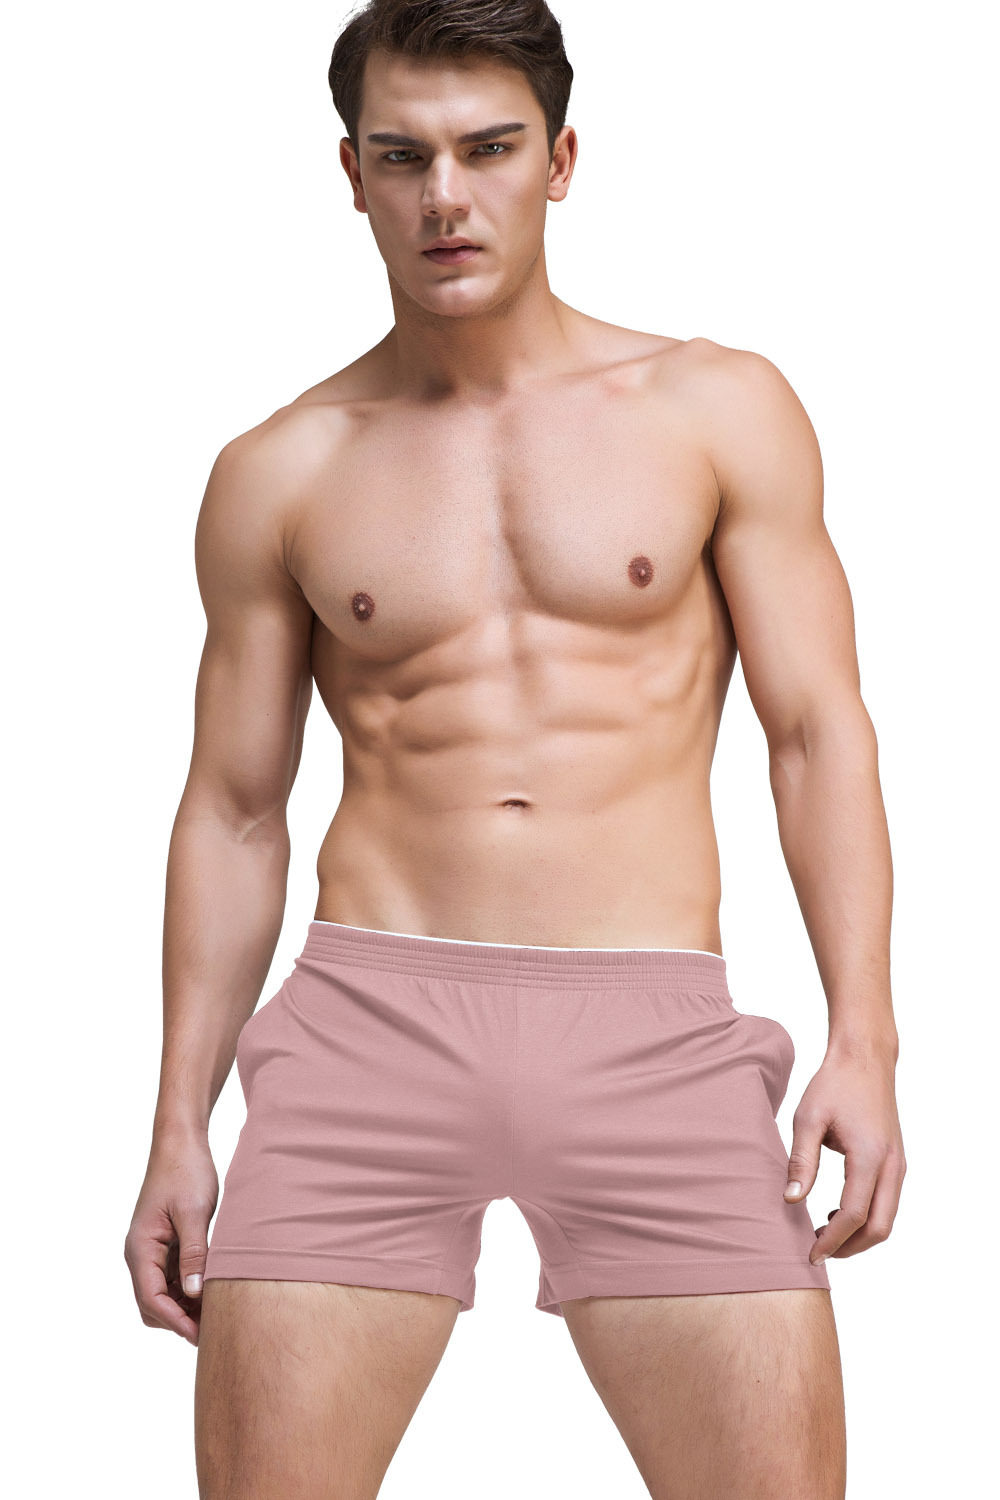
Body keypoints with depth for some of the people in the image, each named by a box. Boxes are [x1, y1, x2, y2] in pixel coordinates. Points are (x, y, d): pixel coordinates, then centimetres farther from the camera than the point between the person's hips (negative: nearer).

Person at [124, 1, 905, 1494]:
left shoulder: (721, 411, 8)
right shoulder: (280, 474, 10)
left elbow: (819, 731, 5)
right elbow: (234, 811, 13)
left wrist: (863, 1040, -6)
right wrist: (180, 1123, 8)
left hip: (649, 1035, 0)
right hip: (370, 1026, 1)